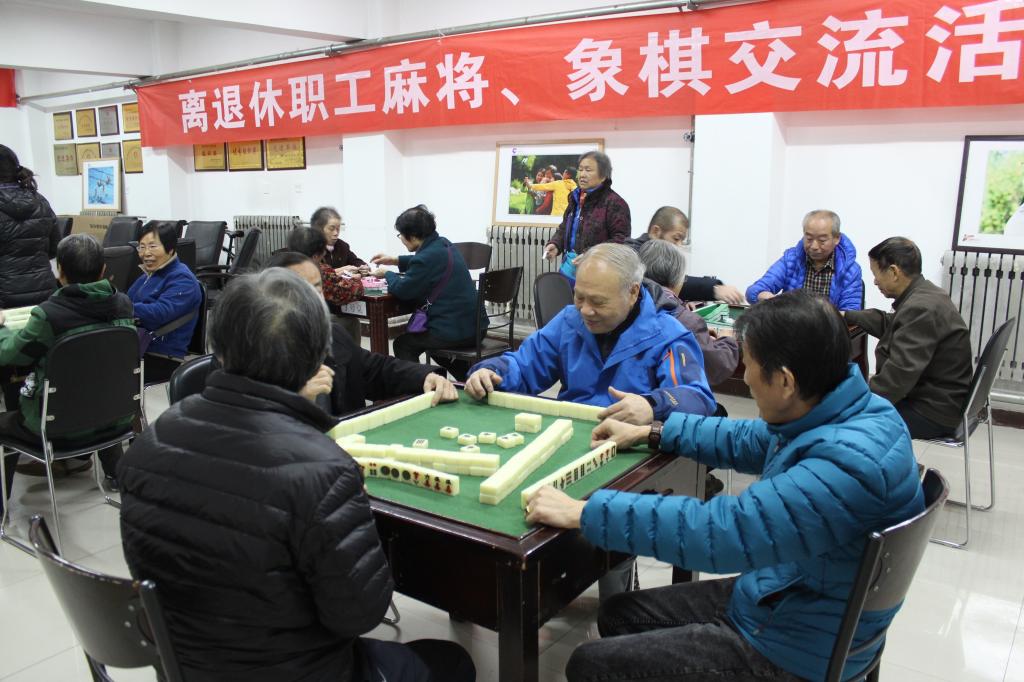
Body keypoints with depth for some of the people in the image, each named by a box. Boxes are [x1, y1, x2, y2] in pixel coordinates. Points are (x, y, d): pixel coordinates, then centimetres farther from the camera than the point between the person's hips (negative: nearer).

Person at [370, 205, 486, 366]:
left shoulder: (427, 256, -21)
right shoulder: (442, 244, 7)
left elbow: (402, 290, -12)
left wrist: (387, 274, 7)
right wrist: (395, 260, 25)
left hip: (456, 331, -9)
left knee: (403, 344, 10)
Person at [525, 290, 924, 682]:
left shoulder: (847, 464, -34)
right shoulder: (838, 414, -4)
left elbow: (721, 530, -37)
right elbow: (746, 442, 15)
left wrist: (584, 513, -30)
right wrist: (651, 433, 16)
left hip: (794, 649, -9)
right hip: (776, 598, 9)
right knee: (618, 616, 15)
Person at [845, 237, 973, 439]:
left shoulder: (920, 309, -27)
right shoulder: (924, 294, 6)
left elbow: (899, 374, -31)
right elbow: (889, 324, 25)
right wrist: (846, 316, 24)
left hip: (934, 410, -10)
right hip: (935, 397, 10)